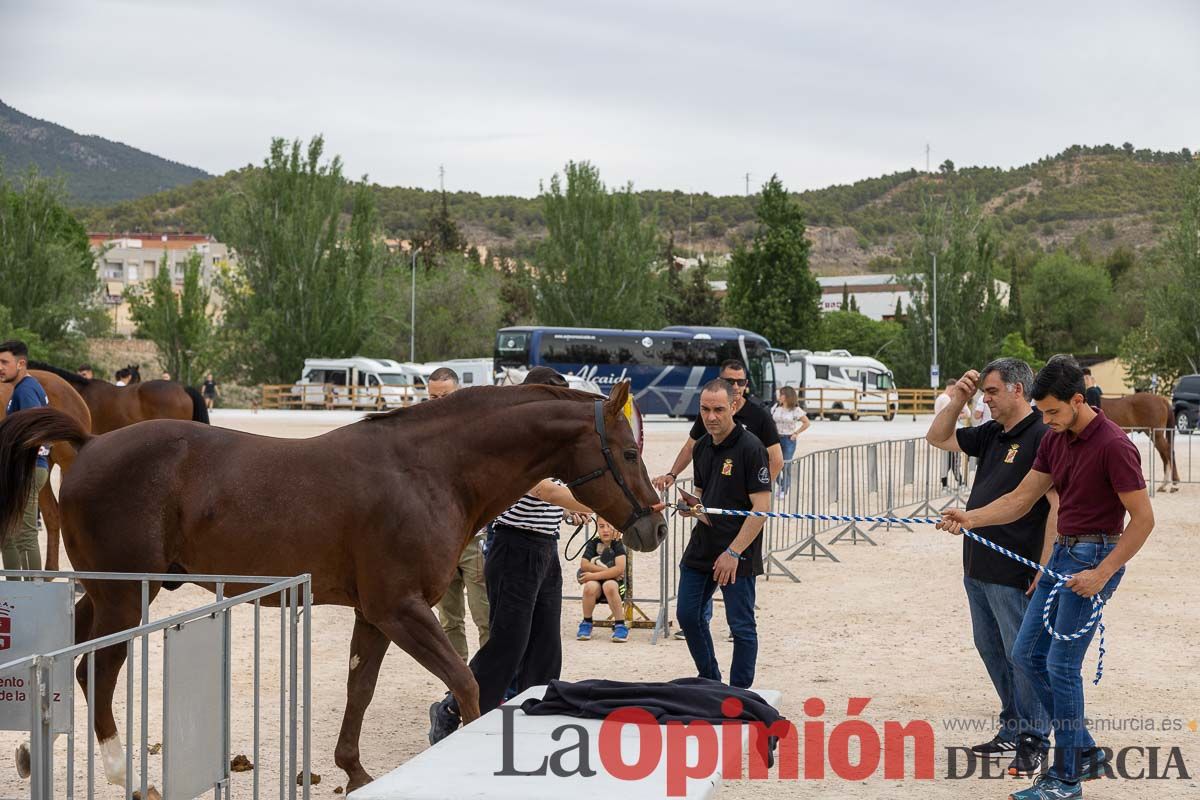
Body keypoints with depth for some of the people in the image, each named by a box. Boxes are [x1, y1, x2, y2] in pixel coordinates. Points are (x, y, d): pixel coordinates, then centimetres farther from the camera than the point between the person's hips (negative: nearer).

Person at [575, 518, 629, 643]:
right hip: (596, 584, 2)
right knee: (590, 586, -33)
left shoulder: (617, 544, -7)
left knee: (609, 585, -37)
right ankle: (586, 623, -9)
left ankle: (620, 626, -24)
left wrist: (594, 575, -23)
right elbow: (584, 565, -10)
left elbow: (620, 569, -21)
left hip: (615, 582, -2)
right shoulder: (593, 543, 2)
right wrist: (606, 570, -18)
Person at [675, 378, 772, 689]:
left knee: (741, 627, 0)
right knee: (688, 616, 13)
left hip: (737, 556, -8)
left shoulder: (751, 448, -15)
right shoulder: (702, 447, 9)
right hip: (701, 547, 8)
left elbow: (761, 507, -18)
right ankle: (710, 683, 29)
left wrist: (733, 552, -21)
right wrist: (692, 506, -4)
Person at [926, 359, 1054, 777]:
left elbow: (1059, 506, -18)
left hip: (1016, 575, -9)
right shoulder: (992, 434, 13)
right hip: (978, 569, 9)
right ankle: (1013, 730, 28)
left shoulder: (1043, 437, -14)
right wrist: (956, 401, 7)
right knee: (991, 649, 16)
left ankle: (1033, 743, 5)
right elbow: (937, 438, 23)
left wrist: (1044, 568, -21)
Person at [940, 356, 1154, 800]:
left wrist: (1101, 574, -21)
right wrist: (971, 518, -4)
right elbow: (1021, 499, 11)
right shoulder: (1055, 440, 6)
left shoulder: (1113, 445, -19)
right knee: (1027, 655, 10)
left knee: (1061, 664, -7)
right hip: (1062, 551, 9)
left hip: (1095, 558, -9)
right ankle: (1085, 751, 20)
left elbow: (1143, 518, -18)